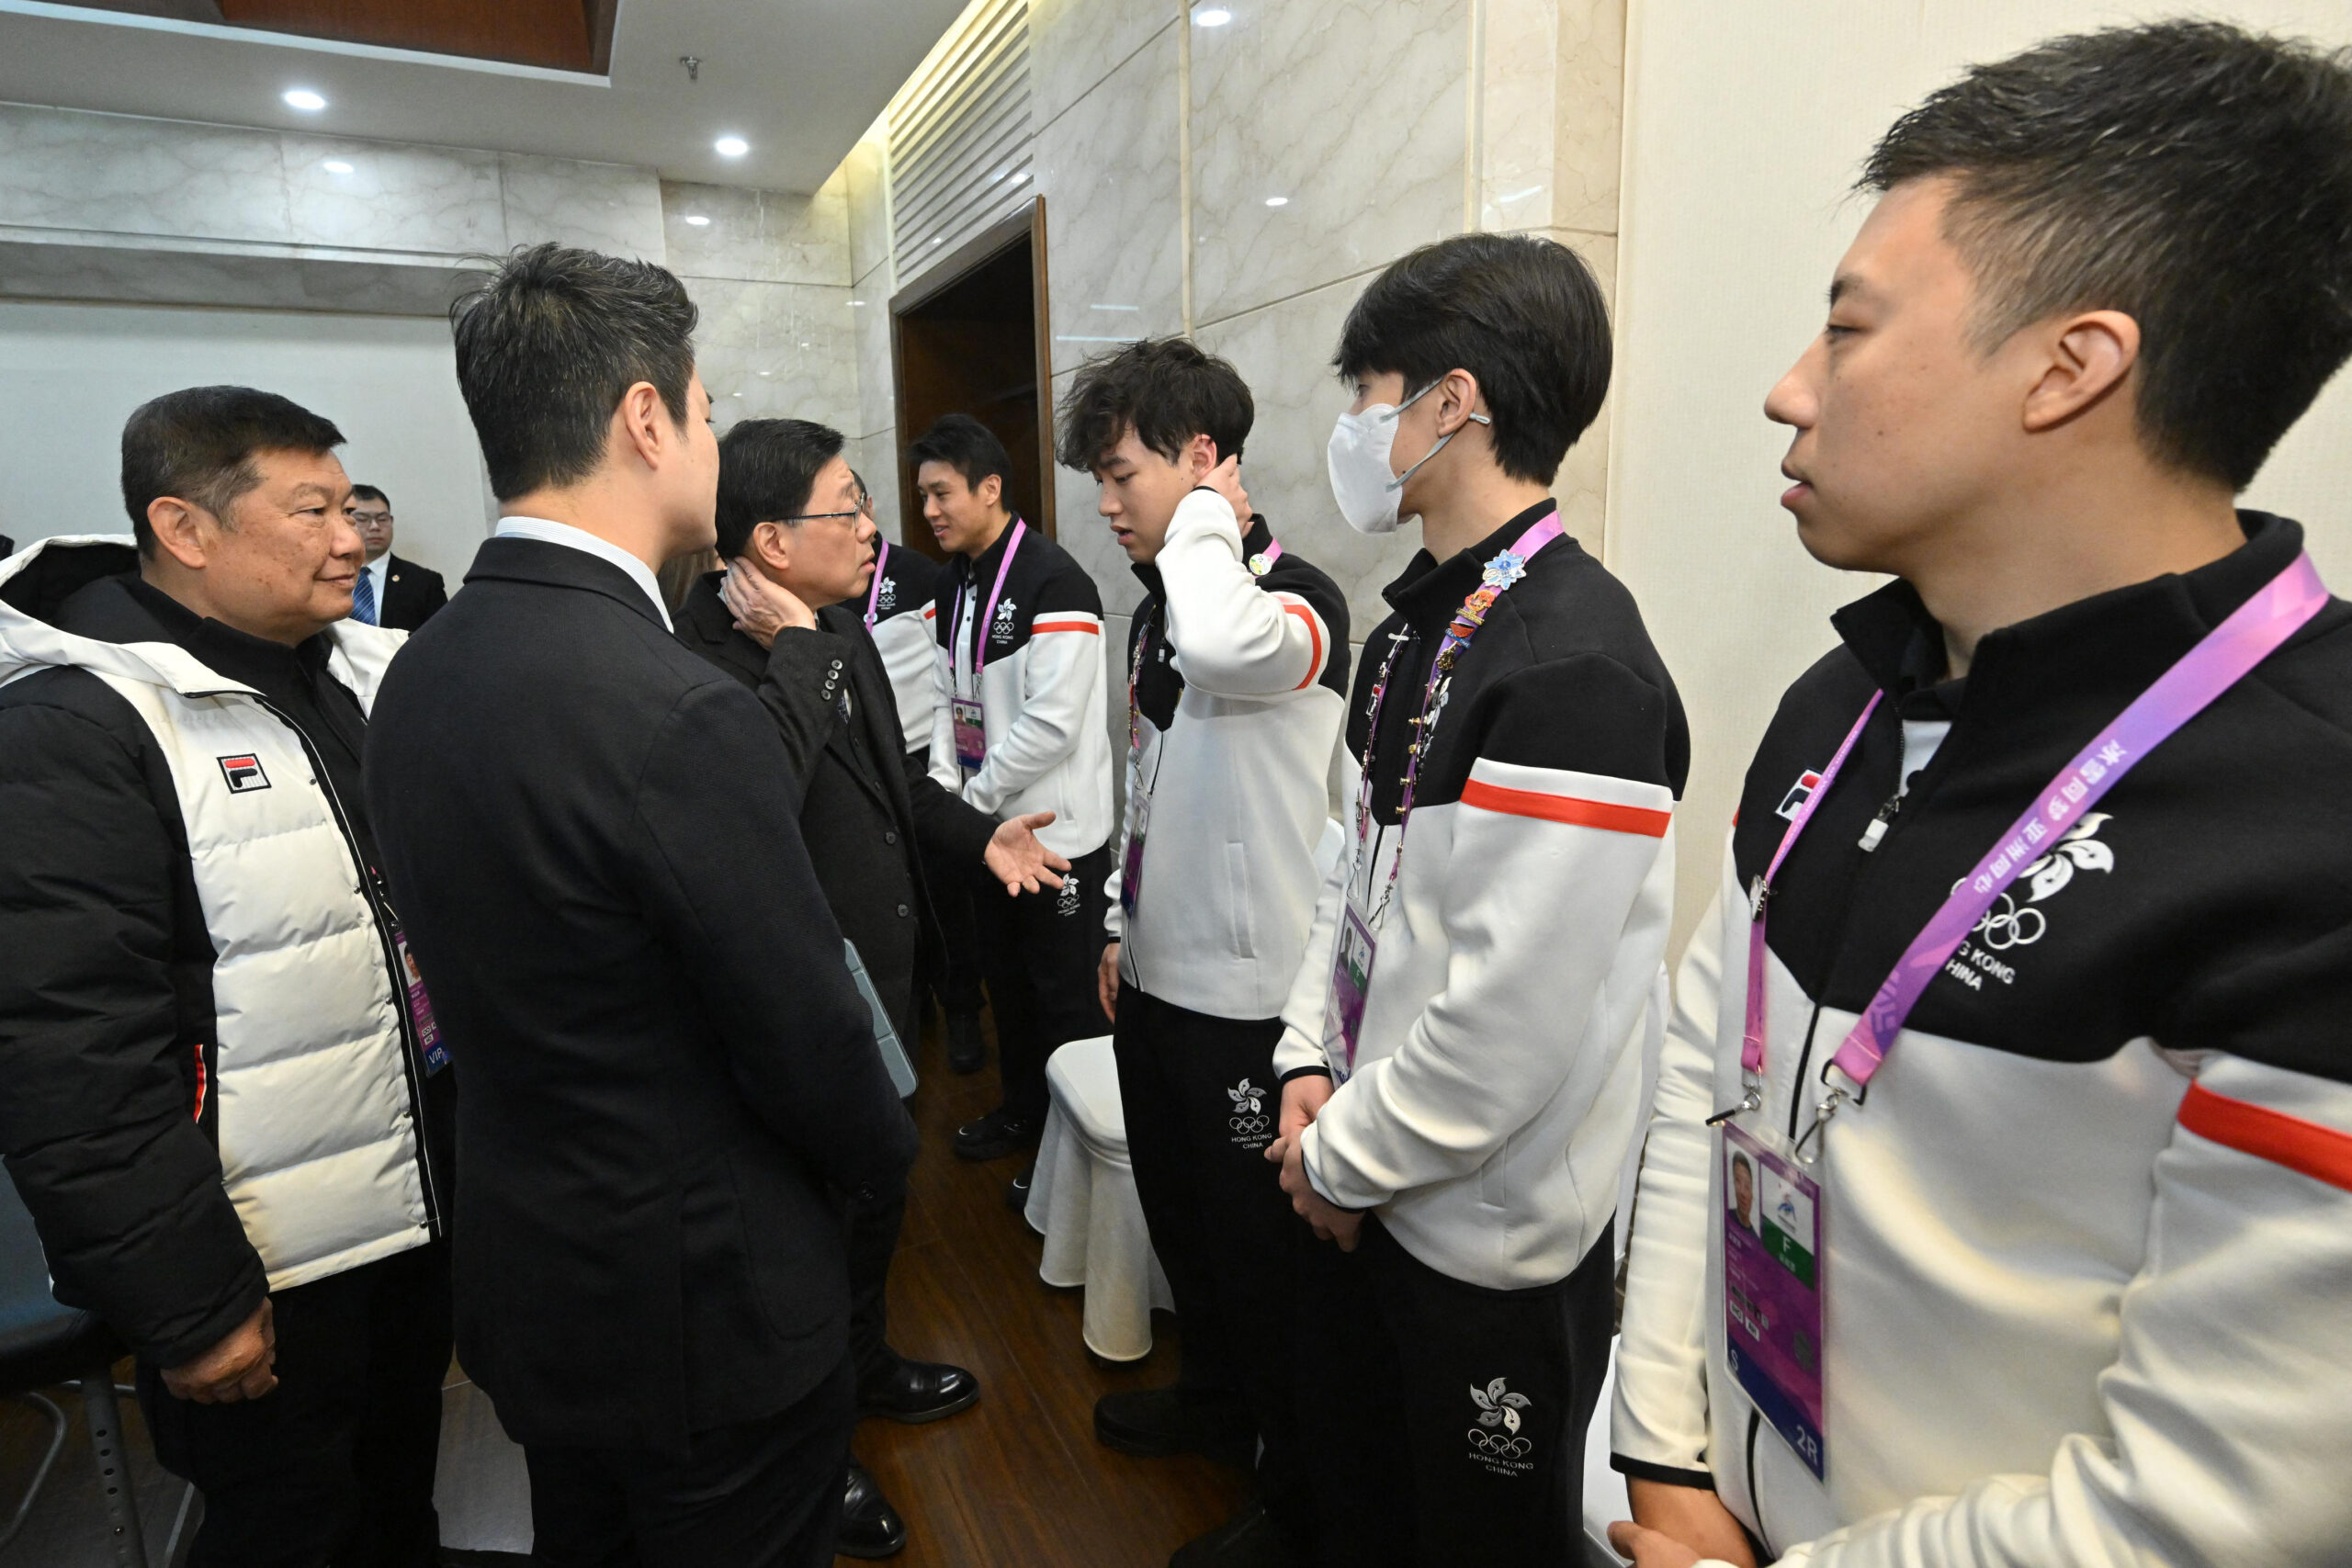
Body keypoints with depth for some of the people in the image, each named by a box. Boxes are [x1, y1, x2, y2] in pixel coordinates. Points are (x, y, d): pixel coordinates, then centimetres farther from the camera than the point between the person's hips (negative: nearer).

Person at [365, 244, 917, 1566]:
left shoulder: (420, 676, -2)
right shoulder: (681, 712, -29)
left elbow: (504, 971, 5)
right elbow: (807, 1042, -21)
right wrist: (893, 1159, -2)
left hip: (526, 1276, 8)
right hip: (706, 1305, -8)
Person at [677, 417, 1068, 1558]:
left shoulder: (842, 625, 3)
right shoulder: (709, 659, -27)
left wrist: (980, 835, 5)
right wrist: (796, 649, -35)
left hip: (881, 968, 9)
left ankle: (866, 1360, 55)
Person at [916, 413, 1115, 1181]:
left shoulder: (1053, 582, -19)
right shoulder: (956, 578, 9)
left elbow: (1053, 723, -24)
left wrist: (976, 794, -14)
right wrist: (943, 787, 1)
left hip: (1056, 830, -8)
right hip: (988, 825, 9)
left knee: (1065, 996, 6)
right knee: (1005, 976, 21)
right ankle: (1023, 1110, 41)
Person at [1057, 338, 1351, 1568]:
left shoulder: (1296, 599, -18)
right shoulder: (1159, 603, 9)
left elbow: (1226, 650, -44)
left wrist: (1207, 515, -25)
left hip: (1246, 996, -8)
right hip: (1158, 976, 9)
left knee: (1257, 1245, 9)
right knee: (1178, 1213, 25)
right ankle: (1214, 1400, 51)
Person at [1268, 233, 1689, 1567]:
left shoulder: (1577, 666, -26)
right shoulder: (1419, 619, 3)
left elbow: (1509, 1021, -27)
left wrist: (1343, 1155, -13)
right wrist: (1313, 1063, 3)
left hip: (1489, 1237, -7)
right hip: (1362, 1191, 8)